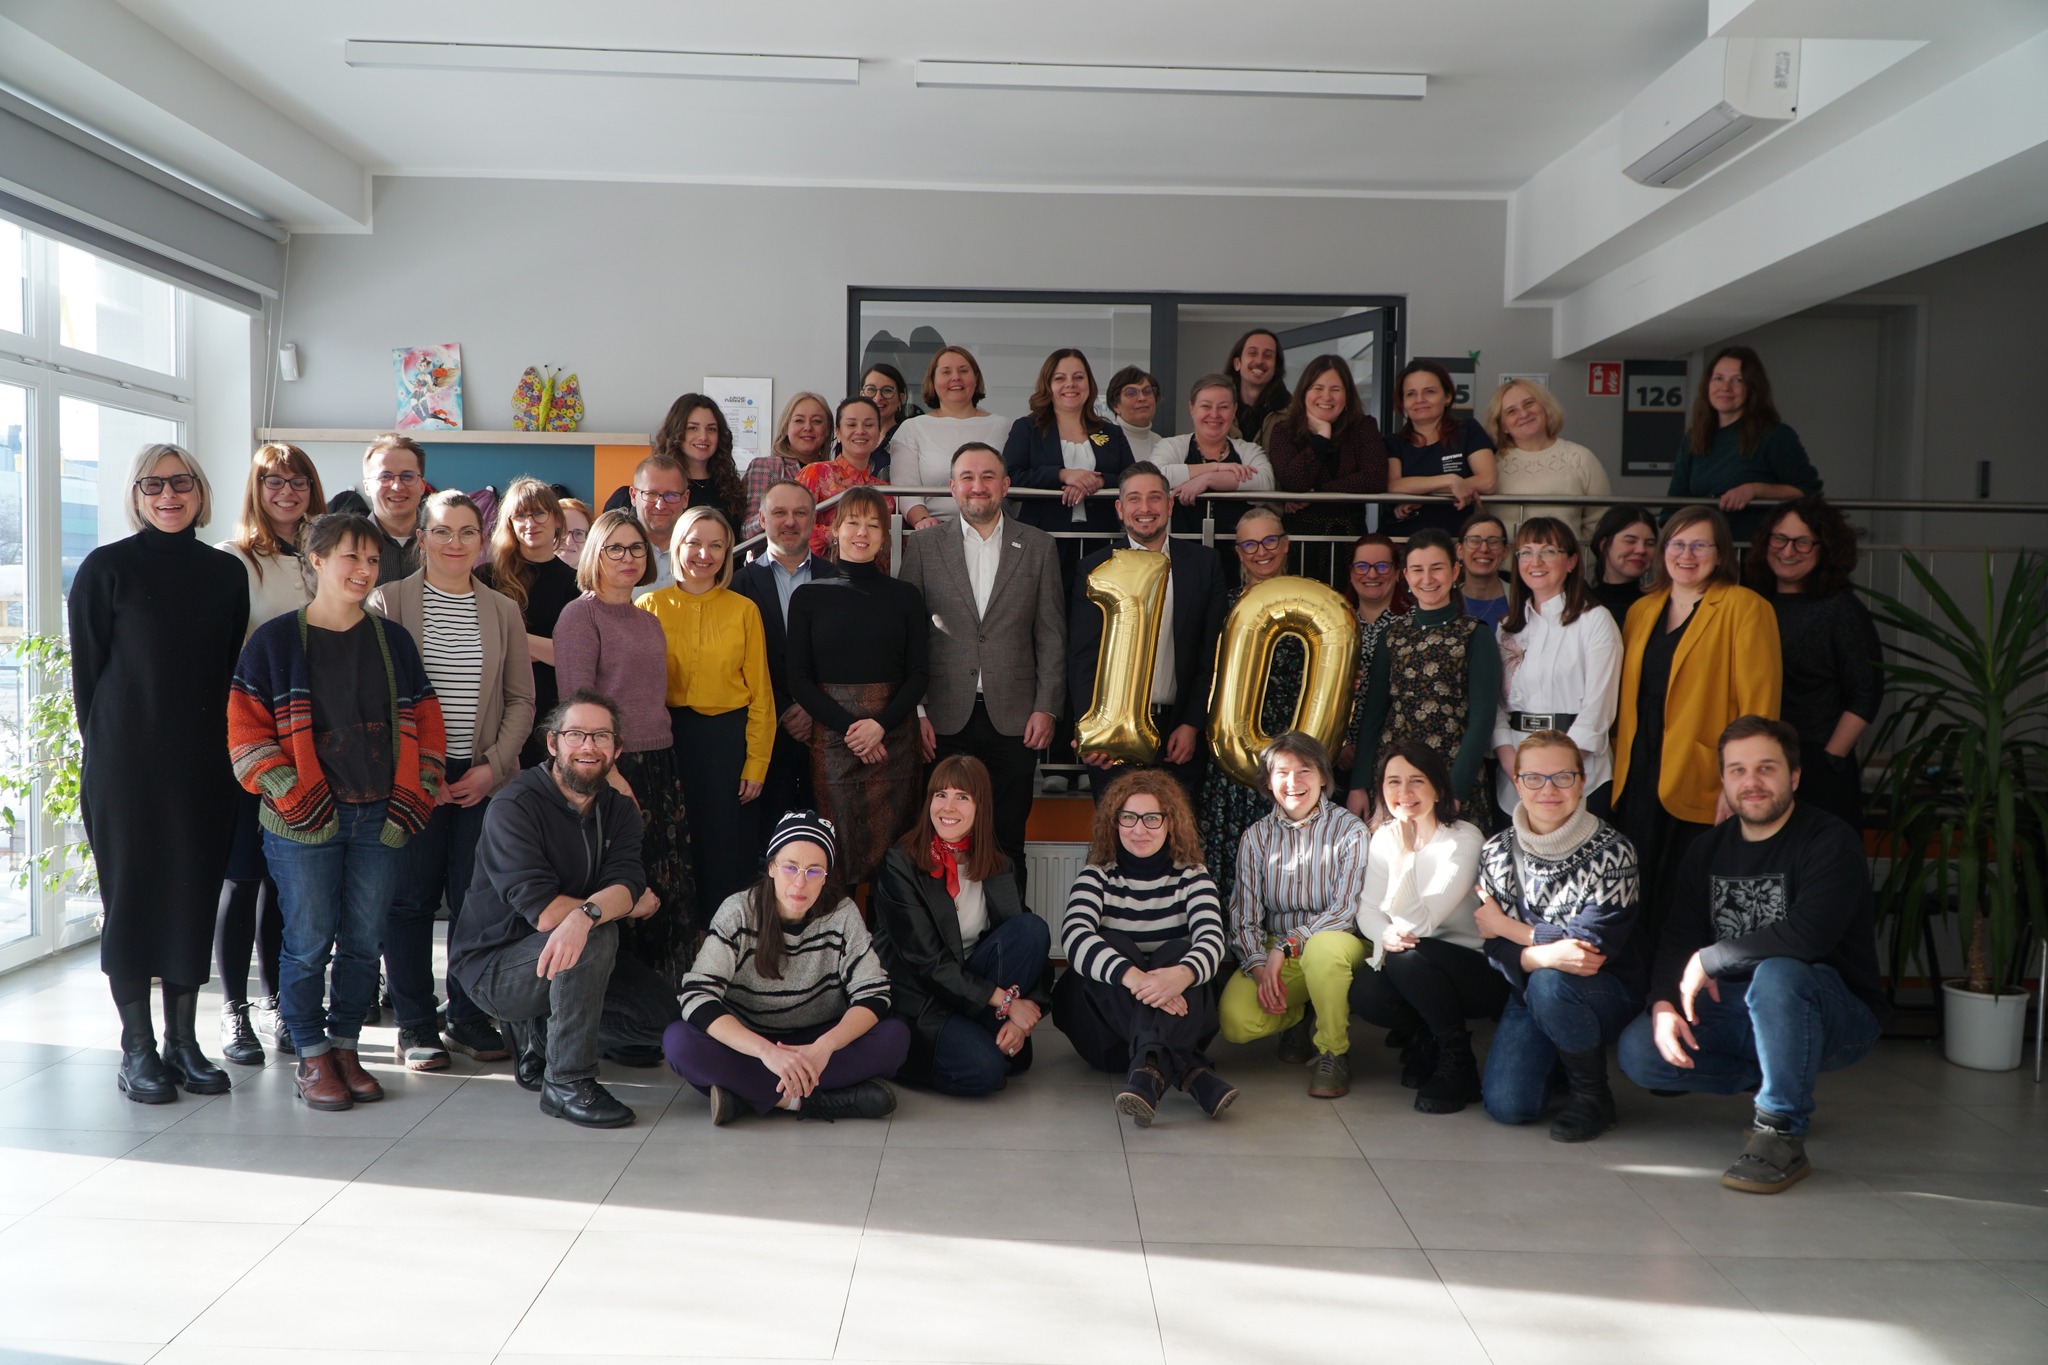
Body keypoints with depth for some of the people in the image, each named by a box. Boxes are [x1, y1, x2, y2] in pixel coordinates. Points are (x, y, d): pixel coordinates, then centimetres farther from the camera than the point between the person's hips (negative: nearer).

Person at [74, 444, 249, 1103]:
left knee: (196, 890, 6)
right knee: (131, 891, 2)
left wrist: (225, 746, 7)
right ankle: (137, 1049, 11)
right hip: (126, 761, -3)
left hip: (203, 763, 3)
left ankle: (184, 1041, 16)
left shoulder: (226, 573, 9)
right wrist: (103, 746, -2)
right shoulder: (107, 568, -1)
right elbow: (86, 668, 0)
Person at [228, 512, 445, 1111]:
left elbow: (423, 723, 12)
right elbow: (246, 727, -3)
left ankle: (346, 1048, 22)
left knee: (363, 942, 8)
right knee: (308, 943, 1)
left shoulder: (393, 640, 11)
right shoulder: (276, 640, 0)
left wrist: (413, 798, 2)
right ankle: (311, 1058, 15)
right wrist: (294, 797, -11)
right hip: (304, 822, -3)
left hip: (380, 818, 3)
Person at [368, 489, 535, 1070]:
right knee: (411, 898, 2)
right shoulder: (389, 601, 2)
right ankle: (415, 1024, 15)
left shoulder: (503, 612, 10)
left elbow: (521, 700, 9)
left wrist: (493, 765, -4)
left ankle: (470, 1016, 18)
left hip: (484, 777, 2)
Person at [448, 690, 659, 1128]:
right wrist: (626, 906, -17)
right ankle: (567, 1082, -20)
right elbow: (543, 910, -27)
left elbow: (626, 883, -17)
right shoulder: (515, 807, -17)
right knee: (596, 936, -32)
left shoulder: (619, 808, 2)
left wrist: (584, 914, -38)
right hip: (493, 967, -6)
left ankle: (537, 1034, 13)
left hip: (563, 957, 7)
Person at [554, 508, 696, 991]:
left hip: (660, 766, 7)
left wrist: (666, 768, 14)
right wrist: (609, 772, -18)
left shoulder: (649, 621, 18)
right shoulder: (581, 614, -4)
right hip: (612, 768, -7)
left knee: (669, 893, 5)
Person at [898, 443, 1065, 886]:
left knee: (1007, 840, 4)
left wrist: (1046, 707, -1)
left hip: (1014, 719, 0)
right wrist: (916, 711, -2)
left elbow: (1051, 635, 7)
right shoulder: (924, 545, 6)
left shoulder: (1038, 546, 7)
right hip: (944, 719, 0)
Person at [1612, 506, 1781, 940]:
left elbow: (1759, 705, -9)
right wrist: (1618, 766, 11)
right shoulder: (1642, 610, 15)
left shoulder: (1743, 608, -3)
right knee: (1638, 907, 7)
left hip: (1700, 787, -5)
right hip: (1637, 784, 5)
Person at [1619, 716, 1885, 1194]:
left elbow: (1808, 934, -31)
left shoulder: (1832, 842, -15)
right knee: (1637, 1051, -11)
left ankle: (1782, 1134, -22)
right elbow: (1678, 937, 4)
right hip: (1740, 1011, 7)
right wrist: (1664, 1003, -16)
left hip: (1840, 1016, -7)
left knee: (1777, 975, -39)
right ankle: (1779, 1079, 9)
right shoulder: (1710, 849, 7)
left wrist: (1708, 960, -21)